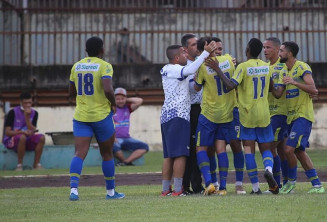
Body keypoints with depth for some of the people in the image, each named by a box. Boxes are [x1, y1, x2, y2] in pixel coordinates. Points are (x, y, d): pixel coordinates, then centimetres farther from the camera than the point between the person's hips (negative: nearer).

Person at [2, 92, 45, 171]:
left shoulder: (34, 113, 2)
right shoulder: (13, 112, -11)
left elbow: (32, 132, -8)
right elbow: (7, 132, -15)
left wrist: (27, 117, -18)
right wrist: (22, 132, -27)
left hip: (27, 141, 5)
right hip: (11, 141, -5)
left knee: (41, 137, -22)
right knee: (22, 137, -38)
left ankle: (36, 164, -16)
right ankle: (19, 165, -27)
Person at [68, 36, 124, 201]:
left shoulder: (76, 66, 7)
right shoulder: (104, 66, -9)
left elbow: (71, 92, 14)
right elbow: (108, 90, -23)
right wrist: (113, 103, -5)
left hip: (81, 116, 3)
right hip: (102, 115, -3)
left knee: (79, 153, -6)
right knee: (107, 154, 13)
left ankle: (73, 189, -24)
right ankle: (110, 191, 23)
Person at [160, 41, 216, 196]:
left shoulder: (166, 70, 19)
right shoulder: (174, 70, -10)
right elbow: (190, 70, -29)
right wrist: (206, 53, -28)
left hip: (167, 114, 10)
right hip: (178, 115, -10)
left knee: (169, 155, 9)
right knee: (180, 154, -10)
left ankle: (165, 189, 7)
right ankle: (177, 190, -14)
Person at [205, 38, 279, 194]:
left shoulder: (243, 67, -10)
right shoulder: (266, 67, 6)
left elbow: (231, 85, -22)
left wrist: (217, 70, -16)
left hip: (247, 114, -4)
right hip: (264, 114, 4)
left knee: (249, 150, 0)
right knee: (266, 148, 11)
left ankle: (255, 187, -5)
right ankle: (268, 169, -22)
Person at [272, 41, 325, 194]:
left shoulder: (302, 68, -11)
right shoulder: (284, 72, 14)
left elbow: (313, 90, -20)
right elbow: (278, 94, 8)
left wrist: (294, 82, -28)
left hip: (303, 115, -9)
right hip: (291, 116, 9)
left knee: (289, 149, -15)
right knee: (299, 152, 10)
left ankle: (291, 181, 4)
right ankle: (317, 185, 15)